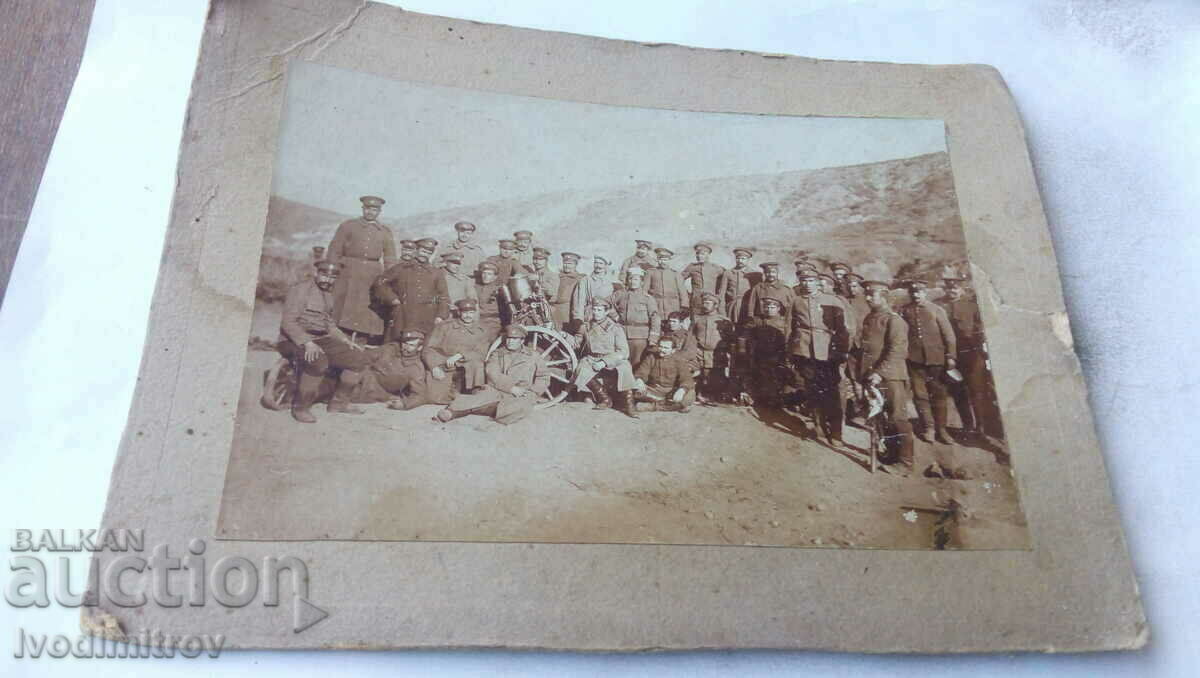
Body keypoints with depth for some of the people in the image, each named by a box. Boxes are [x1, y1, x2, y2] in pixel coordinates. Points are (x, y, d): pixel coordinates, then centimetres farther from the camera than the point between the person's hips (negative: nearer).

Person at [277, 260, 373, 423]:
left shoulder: (328, 294, 17)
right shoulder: (300, 289, -9)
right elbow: (288, 322, -18)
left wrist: (347, 341, 12)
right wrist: (307, 342, -31)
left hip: (321, 340, 8)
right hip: (295, 342, -8)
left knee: (360, 358, -3)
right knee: (318, 362, -39)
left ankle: (338, 402, 10)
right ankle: (300, 407, -19)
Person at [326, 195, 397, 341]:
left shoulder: (385, 232, 14)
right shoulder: (347, 226, 9)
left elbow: (390, 261, 14)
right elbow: (333, 253, 7)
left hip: (374, 278, 1)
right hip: (349, 276, -1)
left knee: (374, 321, -3)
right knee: (347, 316, -5)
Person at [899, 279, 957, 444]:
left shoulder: (936, 310, 4)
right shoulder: (904, 311, 6)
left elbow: (948, 334, 3)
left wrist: (950, 356, -3)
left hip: (935, 358, 0)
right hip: (915, 359, 0)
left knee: (938, 393, 5)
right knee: (920, 394, 2)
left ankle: (940, 430, 14)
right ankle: (926, 428, 11)